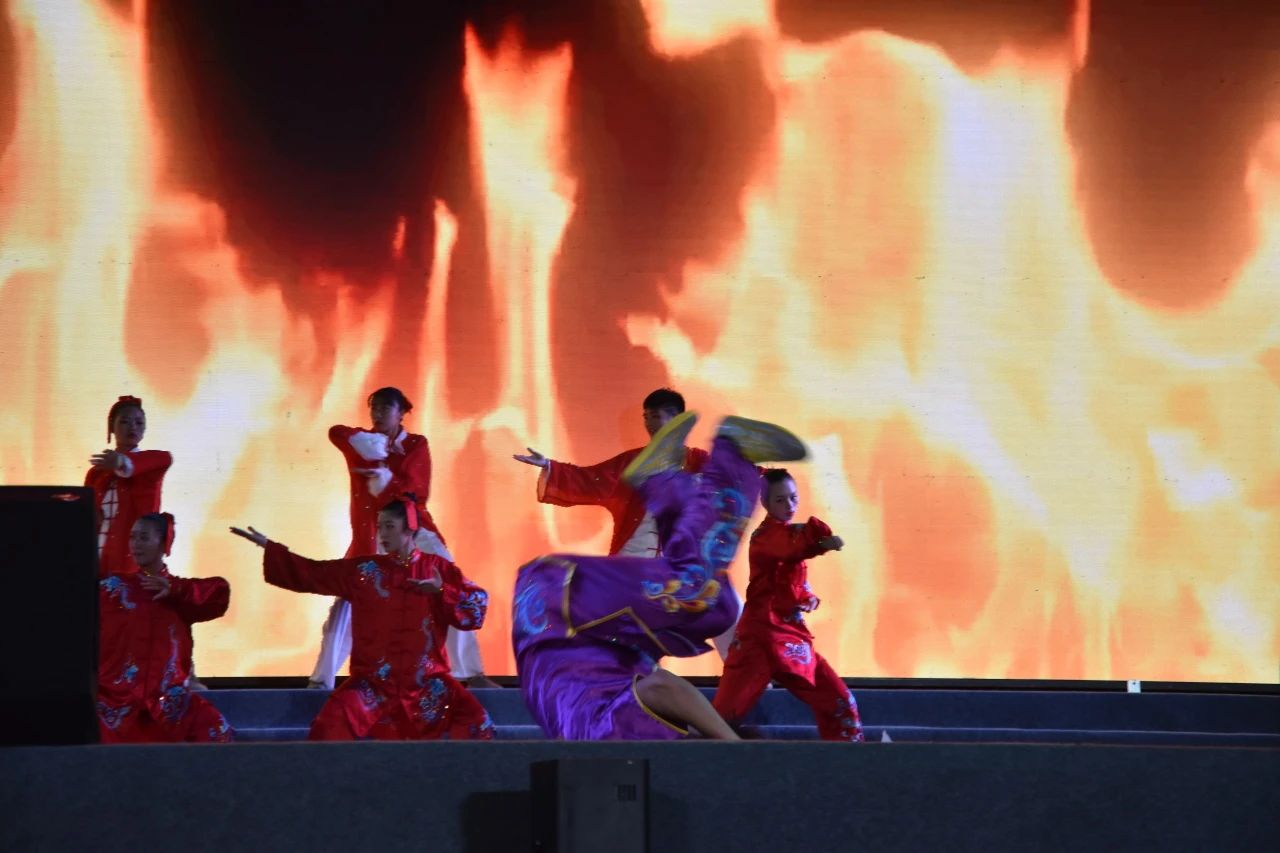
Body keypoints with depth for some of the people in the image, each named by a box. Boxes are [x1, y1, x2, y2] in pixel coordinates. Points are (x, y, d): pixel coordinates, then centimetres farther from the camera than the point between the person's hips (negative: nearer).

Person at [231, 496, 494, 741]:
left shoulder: (438, 568, 3)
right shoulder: (363, 570, 4)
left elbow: (478, 604, -1)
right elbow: (310, 573, 5)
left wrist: (443, 591, -16)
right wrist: (267, 546, 1)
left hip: (427, 681, 0)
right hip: (374, 681, 0)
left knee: (475, 722, -17)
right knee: (331, 725, -22)